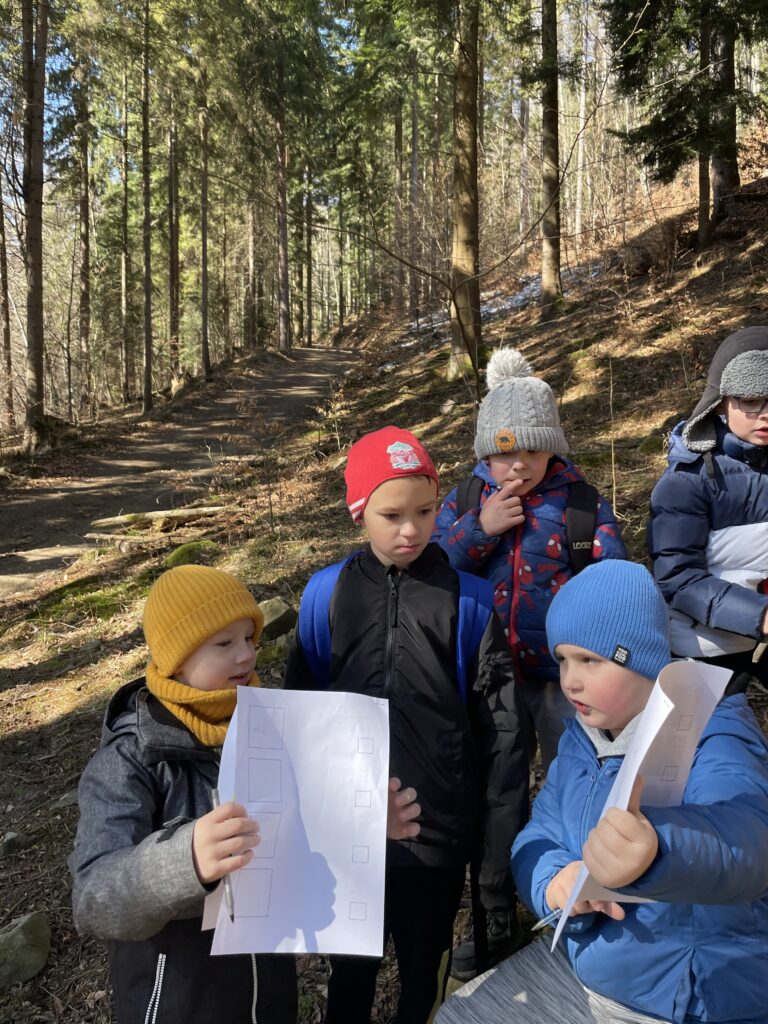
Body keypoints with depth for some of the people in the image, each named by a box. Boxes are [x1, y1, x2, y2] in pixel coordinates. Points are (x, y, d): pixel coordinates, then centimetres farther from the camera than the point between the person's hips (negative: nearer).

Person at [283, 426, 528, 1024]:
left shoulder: (470, 600, -9)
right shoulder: (328, 594, -5)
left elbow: (501, 734, -6)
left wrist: (503, 851, -5)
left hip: (438, 836, -1)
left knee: (426, 972, 20)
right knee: (351, 971, 23)